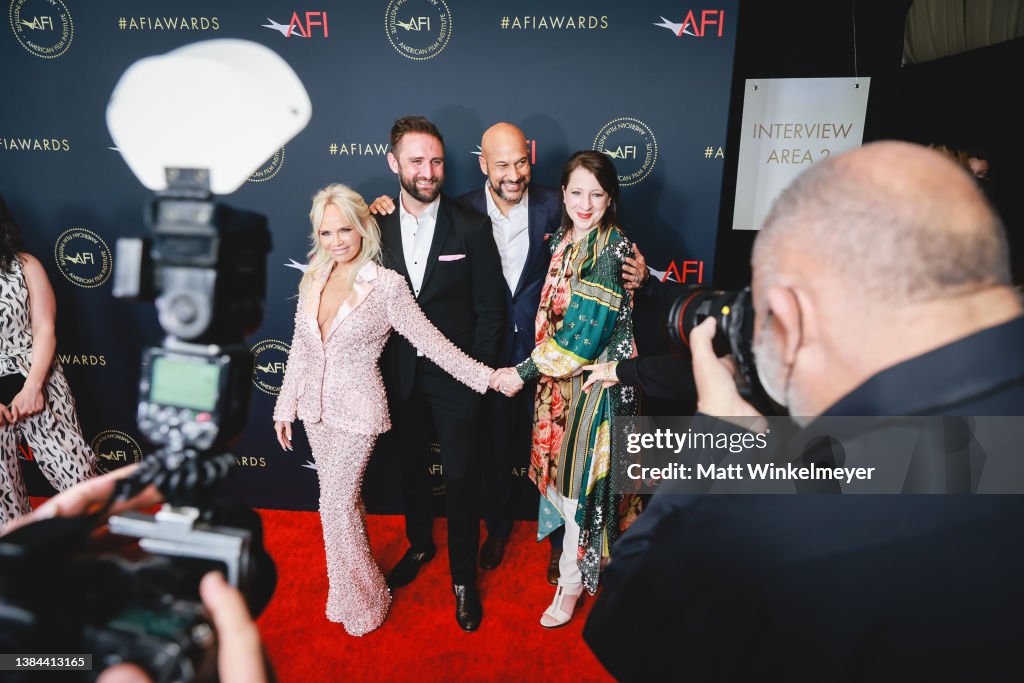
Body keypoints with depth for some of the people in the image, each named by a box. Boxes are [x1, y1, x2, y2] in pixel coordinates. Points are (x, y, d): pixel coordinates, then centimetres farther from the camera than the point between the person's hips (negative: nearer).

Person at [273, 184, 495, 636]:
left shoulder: (386, 285, -14)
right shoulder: (314, 280, 1)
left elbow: (432, 342, -12)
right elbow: (299, 348, 8)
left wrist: (486, 378, -13)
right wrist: (285, 407, 12)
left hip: (356, 411, -5)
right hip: (316, 408, 5)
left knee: (336, 504, 0)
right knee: (343, 498, 16)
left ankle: (359, 601, 23)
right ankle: (358, 578, 36)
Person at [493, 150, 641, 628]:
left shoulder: (614, 249, -18)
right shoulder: (561, 240, 6)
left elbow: (586, 332, -21)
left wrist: (523, 372, -16)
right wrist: (533, 369, 5)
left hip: (596, 381, -7)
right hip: (557, 376, 7)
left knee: (581, 477, 7)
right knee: (563, 472, 17)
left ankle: (572, 581, 27)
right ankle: (577, 549, 41)